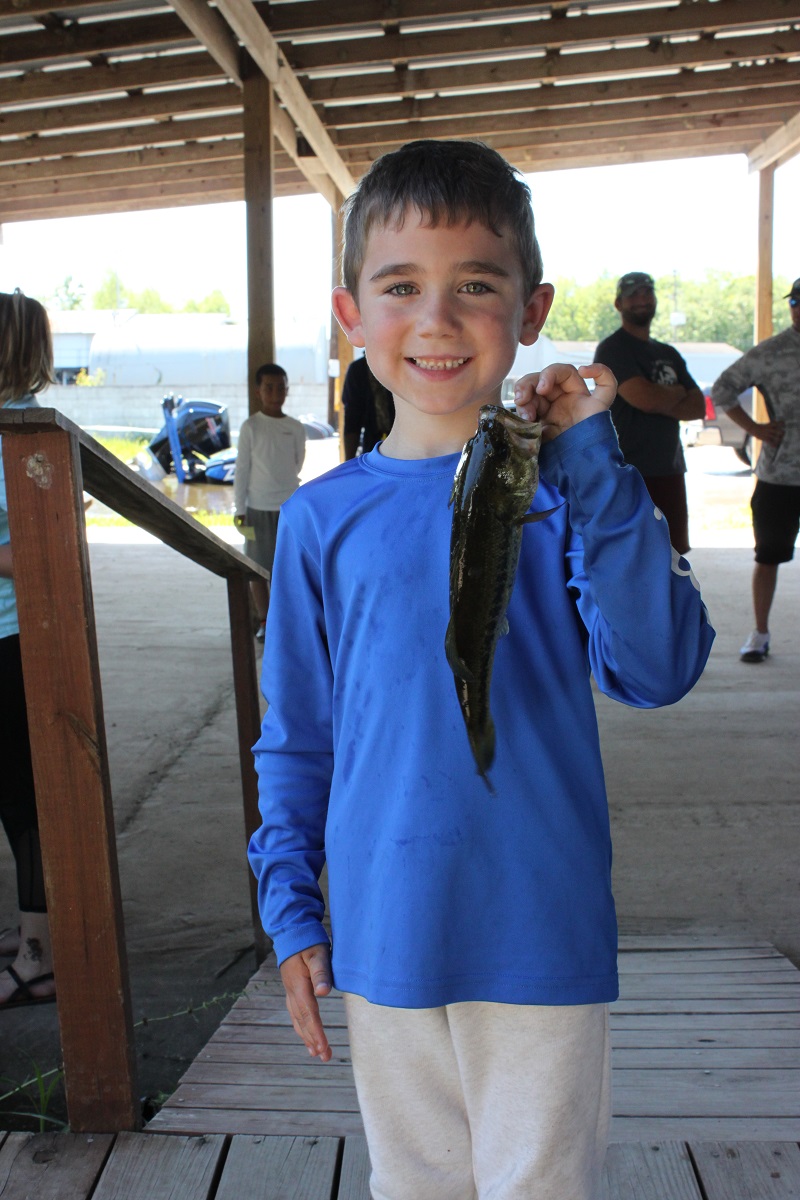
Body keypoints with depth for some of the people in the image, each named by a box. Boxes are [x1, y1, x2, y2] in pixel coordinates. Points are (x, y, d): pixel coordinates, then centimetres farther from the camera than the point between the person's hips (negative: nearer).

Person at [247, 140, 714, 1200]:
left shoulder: (562, 487, -6)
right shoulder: (324, 518, -2)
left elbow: (658, 671, -16)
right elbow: (296, 736, 5)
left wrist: (593, 469, -21)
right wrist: (291, 911, 4)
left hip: (543, 936, -1)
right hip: (383, 940, 2)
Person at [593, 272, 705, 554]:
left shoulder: (669, 354, 19)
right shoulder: (612, 350, -5)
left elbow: (698, 407, 9)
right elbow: (645, 397, -20)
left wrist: (661, 400, -9)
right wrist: (678, 392, 1)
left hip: (670, 472, 8)